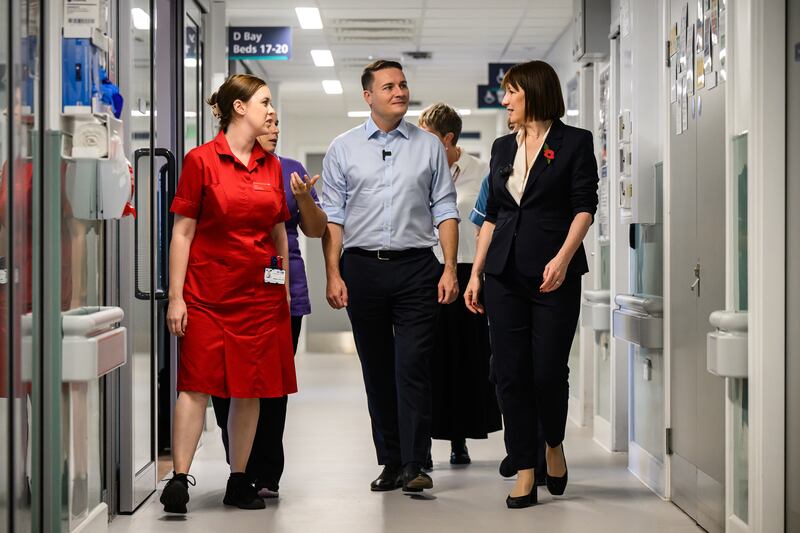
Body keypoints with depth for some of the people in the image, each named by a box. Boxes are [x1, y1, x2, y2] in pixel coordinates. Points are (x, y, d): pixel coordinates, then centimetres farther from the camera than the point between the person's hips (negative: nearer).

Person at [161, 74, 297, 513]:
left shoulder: (271, 165, 10)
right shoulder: (201, 160, -4)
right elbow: (183, 233, -5)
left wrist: (286, 286, 14)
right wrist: (176, 296, -9)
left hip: (260, 292, 5)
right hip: (208, 291, -5)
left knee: (251, 389, 6)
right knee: (197, 384, -7)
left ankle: (238, 481, 15)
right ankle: (179, 478, -5)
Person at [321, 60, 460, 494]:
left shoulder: (429, 146, 8)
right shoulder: (343, 148, 7)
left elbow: (445, 210, 6)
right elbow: (332, 215, 4)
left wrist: (450, 268, -2)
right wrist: (333, 274, -4)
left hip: (416, 266, -1)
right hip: (362, 267, 1)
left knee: (413, 366, -8)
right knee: (376, 369, 7)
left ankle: (414, 465, -5)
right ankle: (389, 462, 15)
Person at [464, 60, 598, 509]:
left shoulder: (575, 142, 1)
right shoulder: (503, 147, 16)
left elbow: (585, 206, -6)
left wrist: (563, 258, -20)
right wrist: (476, 273, 12)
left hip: (554, 274, -4)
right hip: (505, 273, 5)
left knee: (549, 370, -5)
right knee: (510, 373, 0)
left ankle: (555, 444, 25)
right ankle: (525, 472, 7)